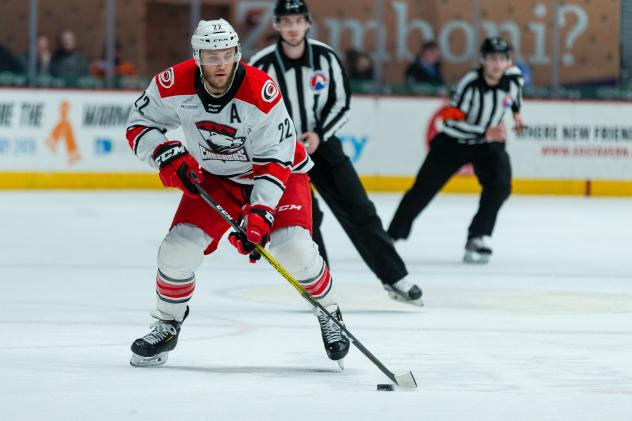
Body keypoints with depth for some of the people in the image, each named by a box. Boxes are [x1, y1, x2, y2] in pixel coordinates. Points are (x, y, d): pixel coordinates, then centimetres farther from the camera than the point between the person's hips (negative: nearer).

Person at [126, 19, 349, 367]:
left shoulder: (261, 93, -32)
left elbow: (275, 162, -29)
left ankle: (329, 316, 7)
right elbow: (139, 125, -8)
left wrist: (259, 213, -38)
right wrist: (167, 156, -26)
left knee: (293, 246, -20)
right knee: (179, 246, -10)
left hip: (277, 169, -3)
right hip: (213, 176, 3)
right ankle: (167, 326, 14)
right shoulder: (173, 85, -23)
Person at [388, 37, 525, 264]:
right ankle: (390, 236, 9)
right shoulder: (470, 83, -28)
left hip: (489, 143, 3)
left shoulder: (513, 77, -14)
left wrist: (516, 111, 24)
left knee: (500, 185, -22)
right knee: (424, 187, -3)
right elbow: (453, 122, -30)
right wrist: (484, 133, -39)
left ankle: (478, 239, -11)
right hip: (454, 141, -3)